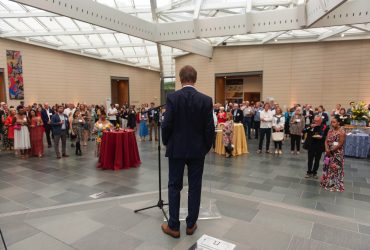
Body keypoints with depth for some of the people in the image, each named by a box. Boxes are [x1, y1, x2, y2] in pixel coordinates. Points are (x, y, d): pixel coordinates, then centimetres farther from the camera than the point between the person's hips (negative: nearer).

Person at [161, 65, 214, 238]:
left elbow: (166, 124, -10)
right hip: (198, 149, 1)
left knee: (174, 187, 10)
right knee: (195, 187, 11)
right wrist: (206, 147, 9)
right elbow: (210, 128, -5)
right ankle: (191, 225, 23)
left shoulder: (172, 97, -9)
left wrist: (166, 143, 7)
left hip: (176, 149, -1)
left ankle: (173, 226, 17)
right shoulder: (206, 100, -5)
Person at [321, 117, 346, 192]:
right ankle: (327, 182, 27)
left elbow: (340, 144, -17)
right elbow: (326, 141, 3)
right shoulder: (330, 130, 5)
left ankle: (336, 185, 16)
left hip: (337, 153, -6)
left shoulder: (342, 132, -14)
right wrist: (327, 149, -13)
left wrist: (331, 150, -14)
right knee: (328, 167, 13)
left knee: (335, 168, 2)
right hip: (329, 152, 6)